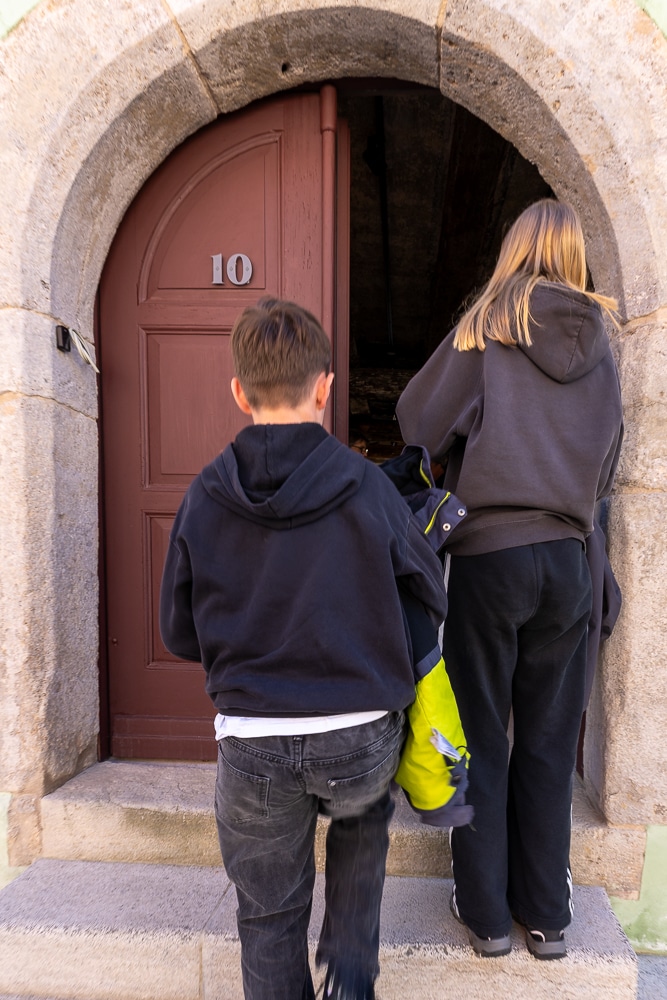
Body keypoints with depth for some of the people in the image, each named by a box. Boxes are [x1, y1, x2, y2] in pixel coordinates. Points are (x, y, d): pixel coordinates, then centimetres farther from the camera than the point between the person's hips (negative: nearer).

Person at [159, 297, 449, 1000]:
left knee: (269, 915, 22)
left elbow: (180, 637, 4)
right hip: (361, 734, 0)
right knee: (364, 822, 35)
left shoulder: (202, 499, -4)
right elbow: (434, 601, 3)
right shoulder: (367, 487, -8)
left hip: (253, 741, 1)